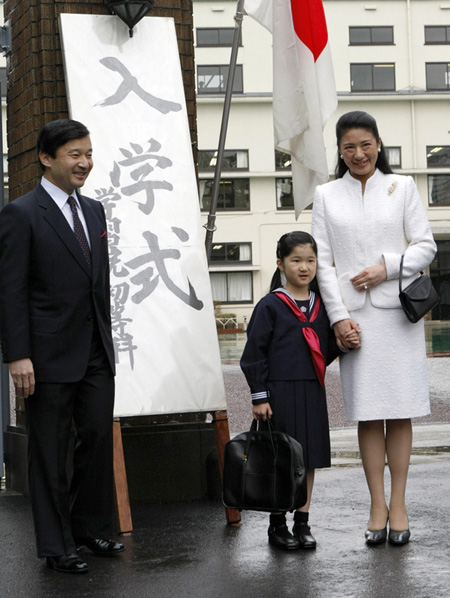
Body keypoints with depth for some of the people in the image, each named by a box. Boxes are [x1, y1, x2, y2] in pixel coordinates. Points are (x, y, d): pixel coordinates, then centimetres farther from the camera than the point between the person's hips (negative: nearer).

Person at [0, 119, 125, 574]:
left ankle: (91, 528, 26)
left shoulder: (94, 211, 13)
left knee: (98, 439, 10)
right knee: (49, 451, 3)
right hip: (50, 356, -6)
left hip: (96, 353, 6)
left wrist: (106, 338, 15)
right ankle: (56, 545, 12)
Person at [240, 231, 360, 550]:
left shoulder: (320, 306, 11)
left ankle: (302, 523, 16)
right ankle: (278, 524, 11)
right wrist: (259, 396, -9)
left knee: (310, 457, 7)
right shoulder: (270, 306, -5)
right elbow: (254, 352, -5)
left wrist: (344, 343, -4)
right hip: (280, 392, -5)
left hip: (312, 392, 5)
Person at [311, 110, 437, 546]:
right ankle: (377, 507, 5)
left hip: (397, 313, 0)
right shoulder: (327, 196, 9)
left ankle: (398, 505, 5)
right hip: (354, 316, 0)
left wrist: (388, 267, -11)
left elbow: (426, 246, 6)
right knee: (367, 414, 0)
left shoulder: (402, 187, 8)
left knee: (399, 411, 0)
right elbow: (322, 261, 4)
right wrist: (338, 315, -6)